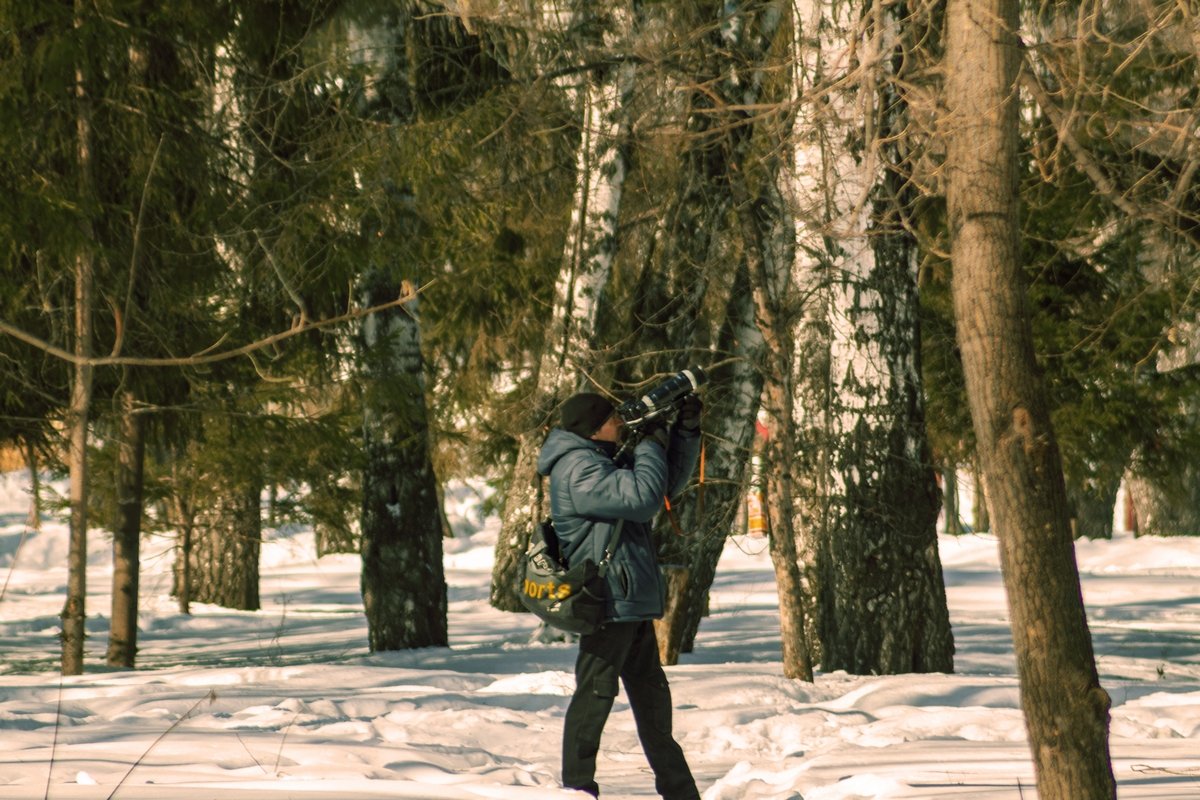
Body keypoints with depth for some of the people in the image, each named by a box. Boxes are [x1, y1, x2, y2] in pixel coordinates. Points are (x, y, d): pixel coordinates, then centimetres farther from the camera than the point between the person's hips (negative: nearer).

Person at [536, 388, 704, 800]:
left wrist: (687, 431, 12)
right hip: (606, 602, -11)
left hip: (634, 604, 11)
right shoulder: (577, 469, -16)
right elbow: (642, 497, -24)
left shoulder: (604, 461, 16)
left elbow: (668, 482, 24)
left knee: (652, 695, 17)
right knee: (594, 696, -8)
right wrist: (652, 444, -12)